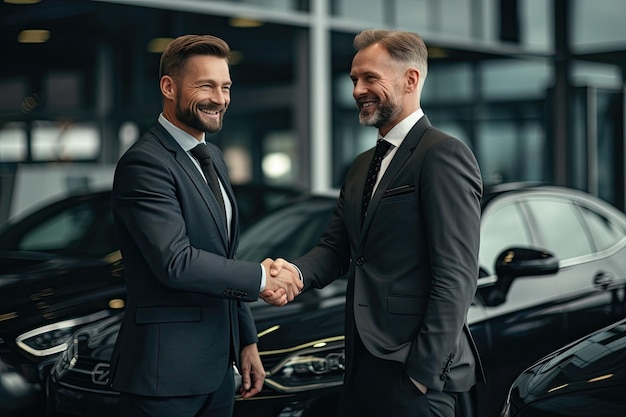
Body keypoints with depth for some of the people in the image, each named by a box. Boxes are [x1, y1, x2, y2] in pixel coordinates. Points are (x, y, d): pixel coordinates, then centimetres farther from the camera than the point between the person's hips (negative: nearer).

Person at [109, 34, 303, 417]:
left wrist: (247, 341, 16)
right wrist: (262, 278, -15)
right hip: (166, 372, -8)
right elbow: (176, 263, -24)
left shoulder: (213, 157, 13)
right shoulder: (145, 164, -15)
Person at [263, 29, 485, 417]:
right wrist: (295, 271, -10)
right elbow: (336, 247, 11)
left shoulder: (444, 155, -12)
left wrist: (425, 370, -18)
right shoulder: (362, 166, 16)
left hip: (411, 368, -8)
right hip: (363, 365, 8)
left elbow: (456, 277, -17)